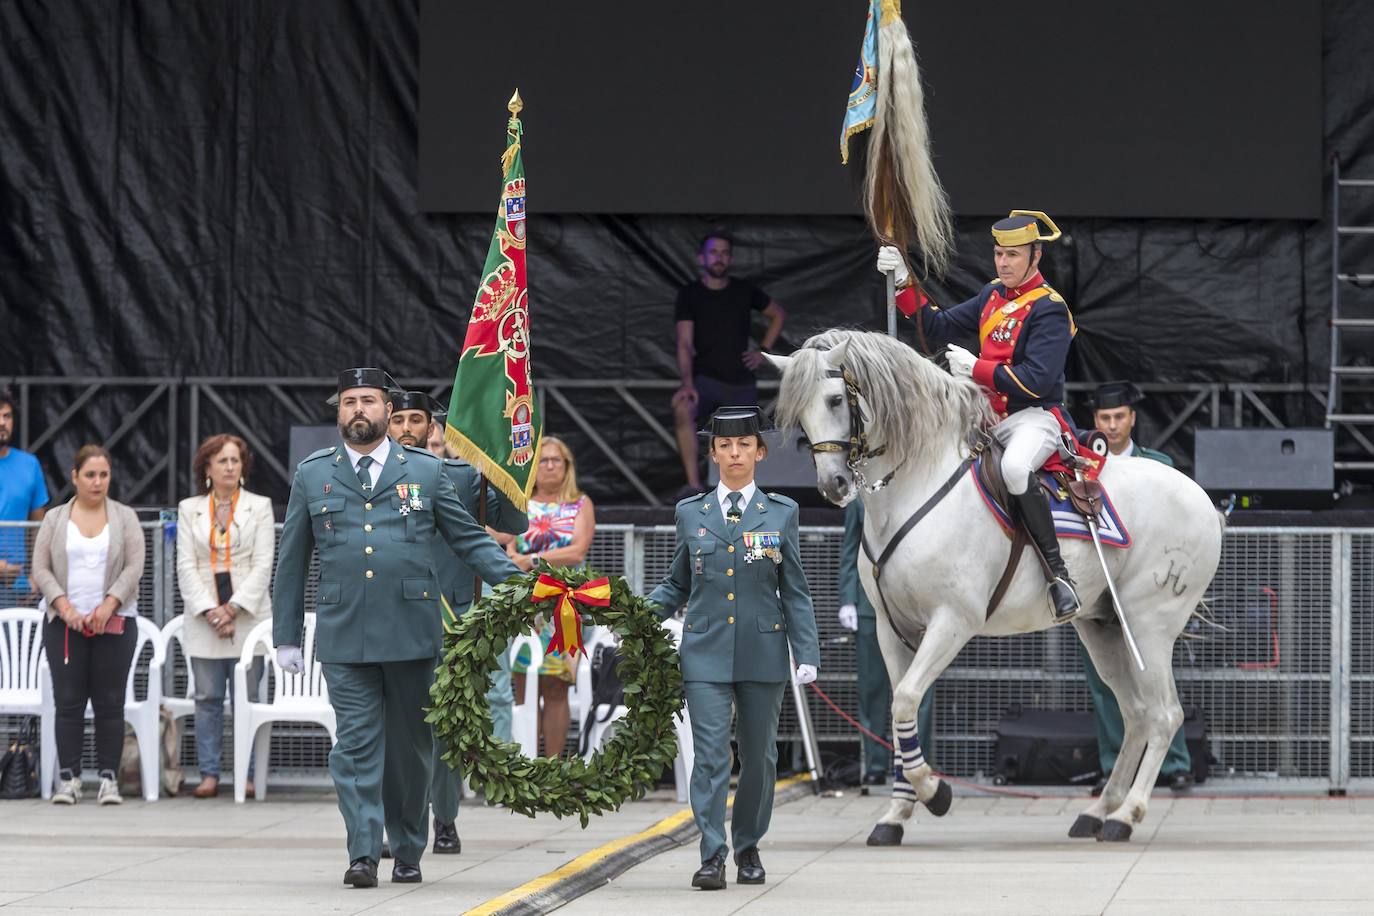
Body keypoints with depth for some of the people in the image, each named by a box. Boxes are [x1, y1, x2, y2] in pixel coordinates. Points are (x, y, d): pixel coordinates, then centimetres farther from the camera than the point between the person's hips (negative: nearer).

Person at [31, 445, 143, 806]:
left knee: (109, 703, -1)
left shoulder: (125, 518, 6)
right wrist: (65, 607, -12)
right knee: (68, 702, -2)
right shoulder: (55, 519, 8)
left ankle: (108, 779, 2)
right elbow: (41, 569, 2)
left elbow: (134, 567, -2)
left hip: (114, 624, 0)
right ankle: (68, 779, -1)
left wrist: (108, 607, -15)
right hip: (65, 624, 0)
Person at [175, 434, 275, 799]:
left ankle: (248, 774, -1)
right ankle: (209, 773, 3)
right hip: (203, 617, 1)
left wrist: (234, 608, -10)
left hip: (248, 615, -1)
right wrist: (210, 611, -9)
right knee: (207, 698, 0)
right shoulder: (189, 509, 11)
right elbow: (186, 566, 3)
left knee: (248, 698, -3)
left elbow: (263, 566, 0)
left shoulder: (259, 507, 7)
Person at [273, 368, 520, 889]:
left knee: (410, 746, 7)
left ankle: (408, 854, 17)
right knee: (356, 745, -6)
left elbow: (468, 538, 11)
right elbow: (292, 562, 13)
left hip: (411, 632, 0)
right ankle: (363, 855, -8)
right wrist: (286, 637, 9)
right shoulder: (312, 476, 10)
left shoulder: (425, 471, 9)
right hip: (343, 636, 0)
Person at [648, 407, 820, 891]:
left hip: (763, 651, 0)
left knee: (758, 755, 9)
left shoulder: (781, 513, 5)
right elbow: (676, 584, 14)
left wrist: (807, 654, -2)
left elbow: (795, 592, 5)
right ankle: (712, 856, -10)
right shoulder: (690, 513, 7)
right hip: (706, 651, 0)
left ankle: (748, 846, 25)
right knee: (710, 754, -10)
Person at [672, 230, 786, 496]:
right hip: (706, 379, -4)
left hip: (741, 384, 4)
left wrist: (763, 351, 9)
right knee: (683, 408, -35)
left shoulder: (745, 292, 4)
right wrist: (687, 383, -29)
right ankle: (694, 486, -36)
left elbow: (778, 315, 22)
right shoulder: (690, 294, -3)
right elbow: (685, 344, -13)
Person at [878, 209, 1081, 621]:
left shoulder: (1050, 309, -11)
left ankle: (1058, 574, -33)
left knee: (1014, 468, -39)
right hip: (991, 417, 9)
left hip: (1035, 417, -9)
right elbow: (938, 328, 19)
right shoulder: (993, 297, 14)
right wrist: (904, 283, 9)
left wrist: (976, 369, -14)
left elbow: (1036, 380, -20)